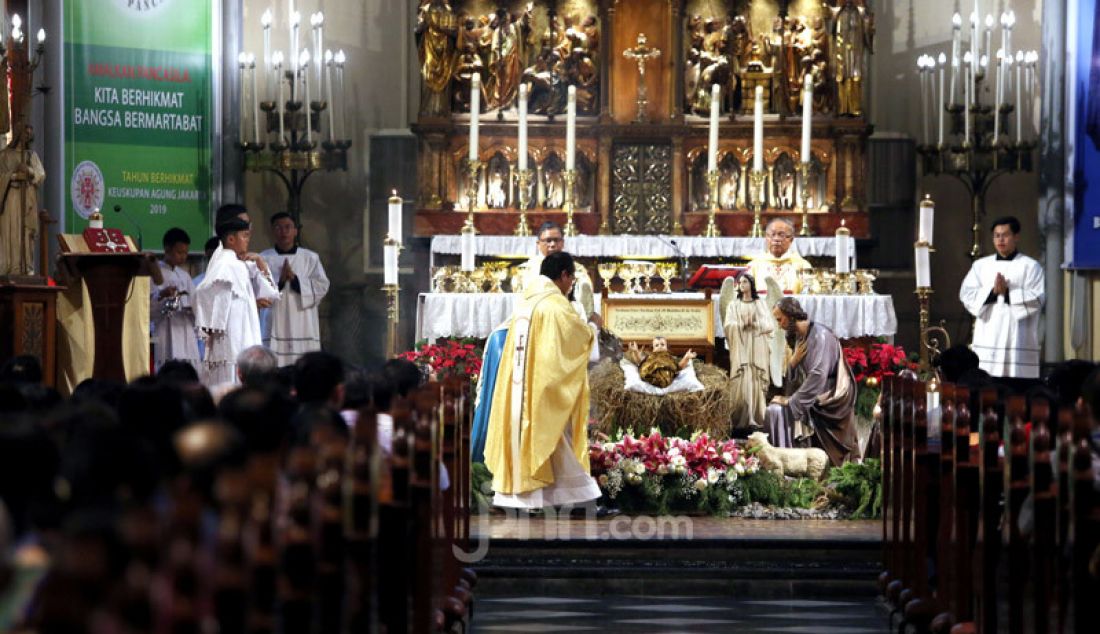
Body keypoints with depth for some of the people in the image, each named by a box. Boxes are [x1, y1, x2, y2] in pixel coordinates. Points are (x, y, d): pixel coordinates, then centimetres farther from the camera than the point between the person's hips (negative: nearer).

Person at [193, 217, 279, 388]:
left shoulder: (241, 265, 15)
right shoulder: (225, 263, -11)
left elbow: (270, 293, 20)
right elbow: (205, 291, -27)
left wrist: (260, 263, 9)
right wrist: (212, 328, -21)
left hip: (244, 340, 9)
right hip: (230, 340, -9)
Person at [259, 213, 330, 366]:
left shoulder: (310, 258, 9)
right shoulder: (264, 259, 7)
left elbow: (322, 286, 0)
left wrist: (295, 279, -11)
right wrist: (279, 280, -15)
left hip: (302, 326, 1)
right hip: (275, 324, 0)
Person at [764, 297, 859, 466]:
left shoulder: (820, 335, -17)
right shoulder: (798, 338, 10)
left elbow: (818, 376, -26)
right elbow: (792, 378, 11)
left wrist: (792, 401, -25)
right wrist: (793, 360, -10)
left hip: (828, 401, -9)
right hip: (811, 397, 9)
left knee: (776, 411, -19)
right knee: (773, 409, -2)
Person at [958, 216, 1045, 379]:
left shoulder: (1030, 266, 5)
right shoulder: (980, 265, 14)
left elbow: (1037, 299, -5)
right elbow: (966, 294, 3)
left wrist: (1008, 293, -13)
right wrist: (992, 292, -11)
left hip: (1017, 339, -3)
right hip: (987, 339, 3)